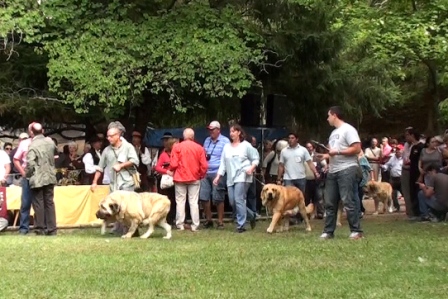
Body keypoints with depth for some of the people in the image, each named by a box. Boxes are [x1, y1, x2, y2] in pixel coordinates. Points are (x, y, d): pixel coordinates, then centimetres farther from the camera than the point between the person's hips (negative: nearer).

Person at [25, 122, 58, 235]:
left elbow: (30, 163, -20)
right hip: (50, 178, 5)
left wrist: (27, 175, -5)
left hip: (37, 180, -5)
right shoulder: (50, 141, 4)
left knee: (38, 204, 2)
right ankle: (51, 229, 11)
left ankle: (40, 230, 5)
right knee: (49, 203, 10)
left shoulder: (33, 145, -15)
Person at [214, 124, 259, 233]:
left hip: (242, 177, -6)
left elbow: (255, 159, 3)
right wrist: (218, 176, 4)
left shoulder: (246, 145, 1)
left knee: (239, 200, -16)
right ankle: (251, 216, 24)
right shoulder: (227, 147, 14)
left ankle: (241, 225, -8)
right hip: (230, 178, 6)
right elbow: (223, 163, 12)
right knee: (232, 202, 3)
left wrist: (251, 168, -16)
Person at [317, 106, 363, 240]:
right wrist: (327, 156, 9)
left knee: (348, 201, -11)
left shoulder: (348, 129, -8)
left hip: (347, 170, -9)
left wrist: (337, 152, -17)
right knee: (330, 203, 8)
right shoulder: (333, 132, 21)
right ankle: (328, 231, 13)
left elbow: (357, 149, -17)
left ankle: (356, 231, -6)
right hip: (333, 171, 9)